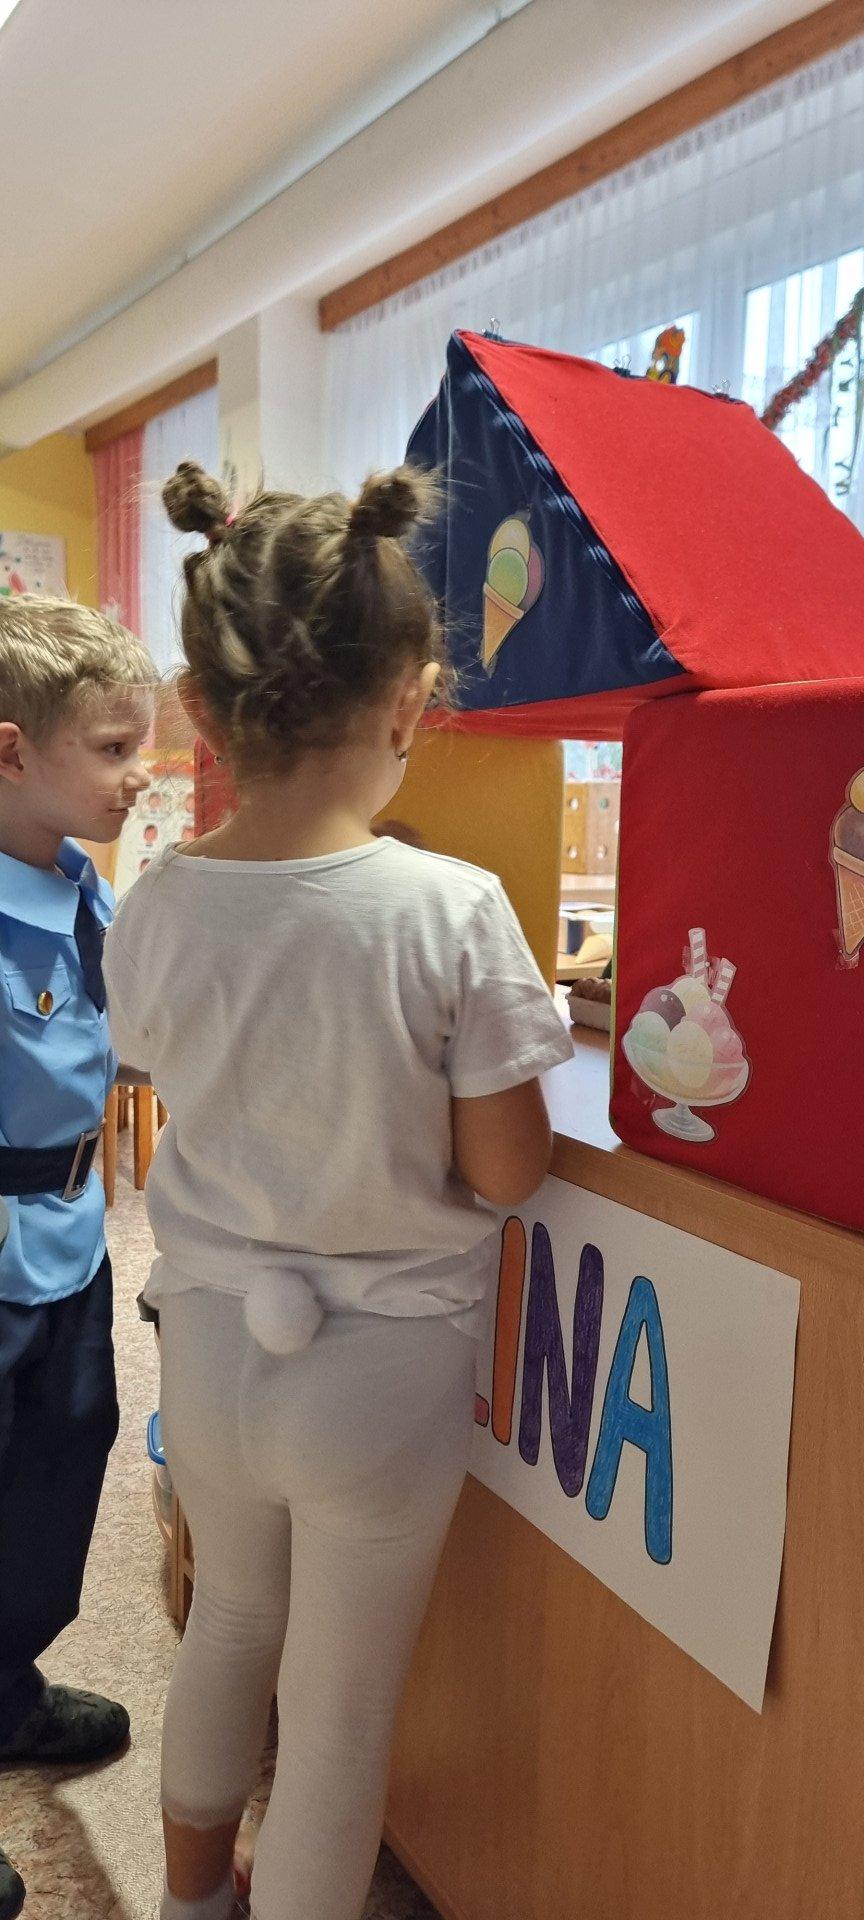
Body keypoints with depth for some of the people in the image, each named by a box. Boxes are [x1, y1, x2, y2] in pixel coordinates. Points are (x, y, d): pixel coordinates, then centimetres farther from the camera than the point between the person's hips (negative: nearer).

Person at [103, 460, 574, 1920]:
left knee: (231, 1619, 31)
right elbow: (504, 1171, -16)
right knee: (339, 1704, 18)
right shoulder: (452, 910, -24)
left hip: (209, 1343, 5)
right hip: (384, 1365, -4)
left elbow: (181, 1092, 2)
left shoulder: (154, 910, -12)